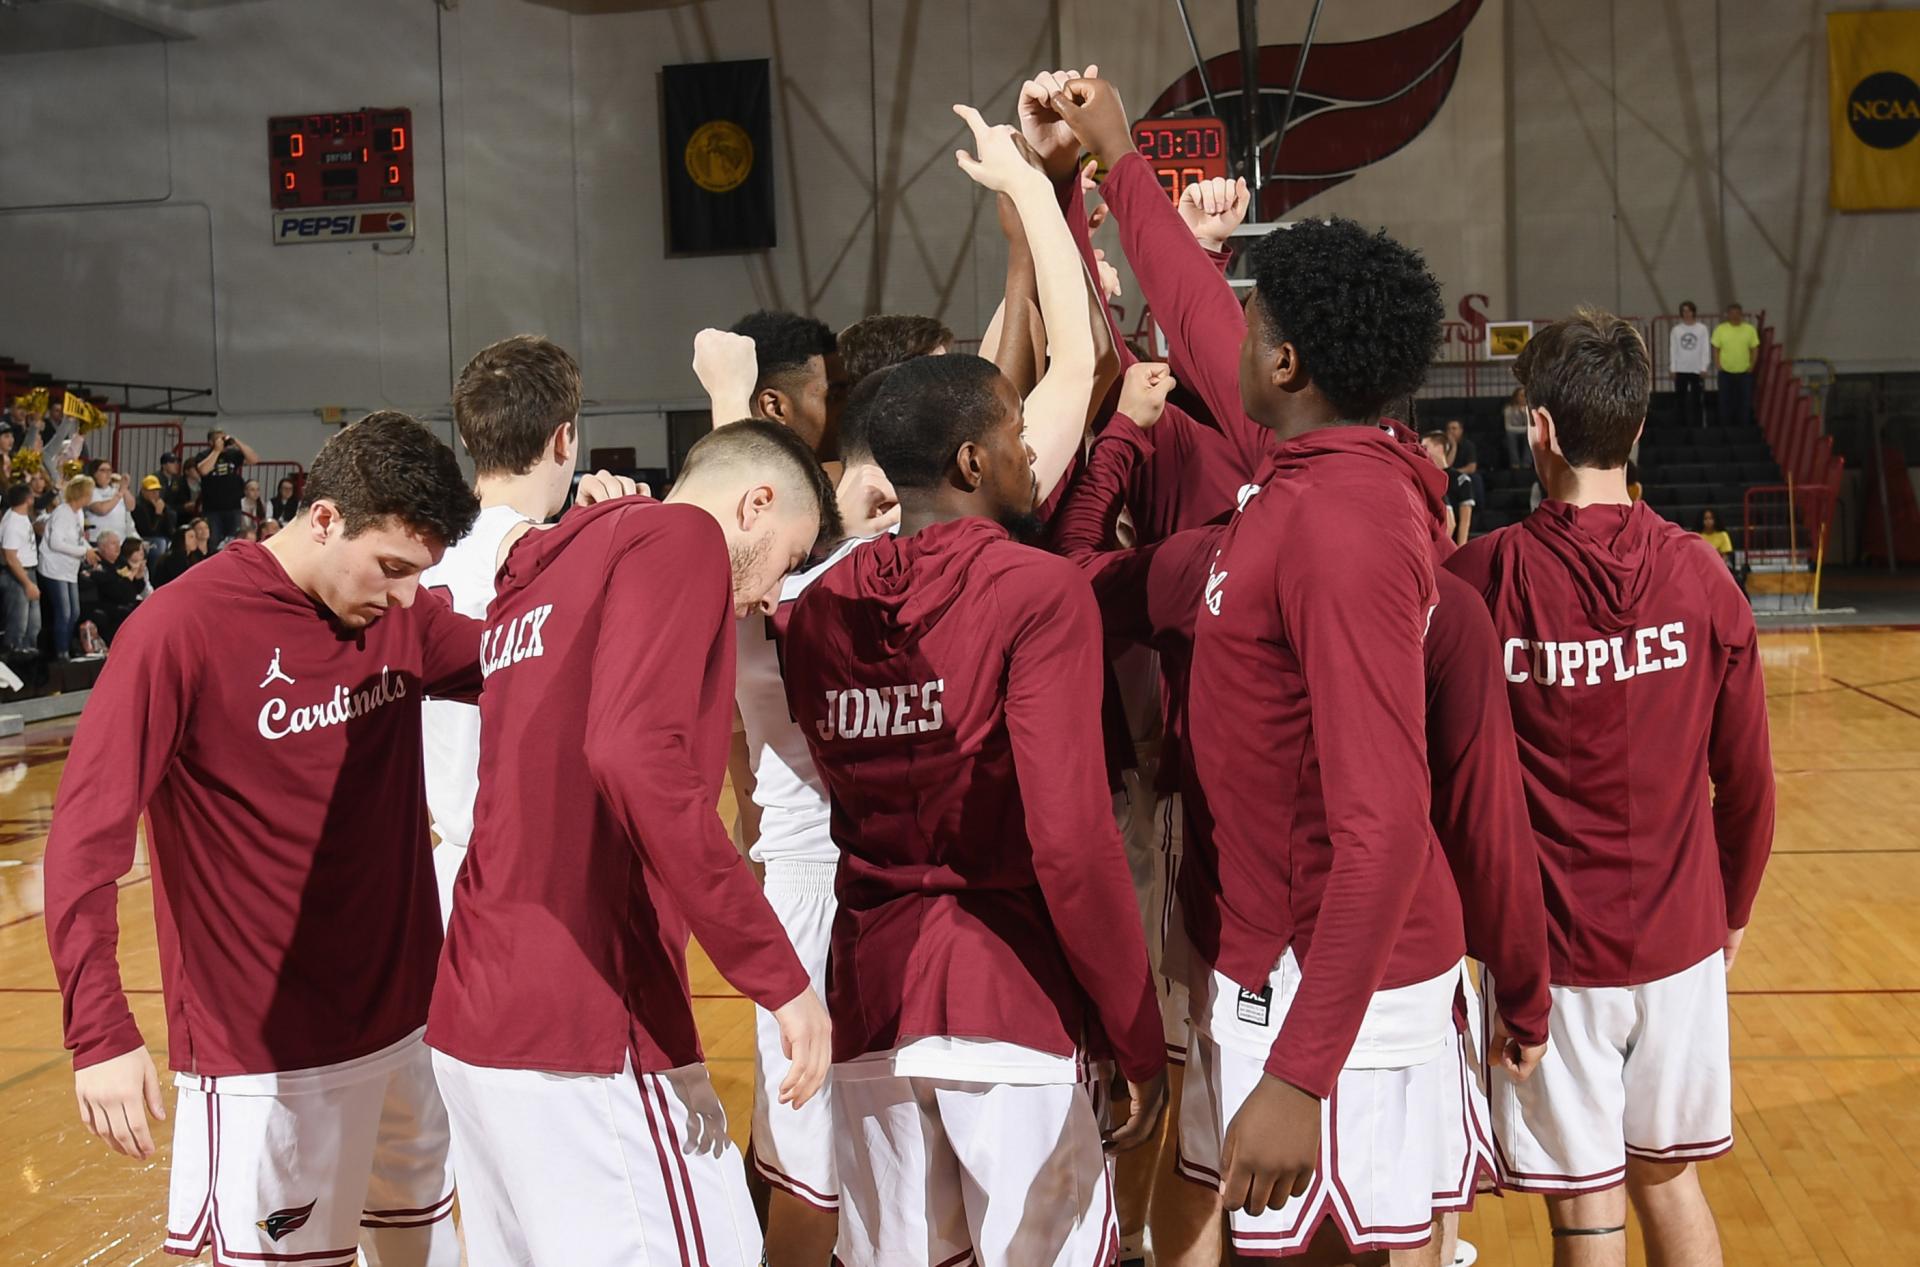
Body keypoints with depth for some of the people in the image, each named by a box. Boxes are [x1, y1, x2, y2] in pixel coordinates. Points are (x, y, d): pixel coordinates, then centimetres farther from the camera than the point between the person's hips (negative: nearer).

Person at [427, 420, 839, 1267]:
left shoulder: (547, 575, 19)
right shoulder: (682, 534, -7)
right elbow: (636, 755, -22)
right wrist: (777, 972, -22)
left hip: (478, 1012, 9)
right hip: (587, 1024, -9)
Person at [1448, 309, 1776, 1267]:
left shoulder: (1482, 576, -14)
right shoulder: (1700, 575, -6)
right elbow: (1746, 779, 1)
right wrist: (1731, 908, 16)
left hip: (1550, 945, -3)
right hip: (1679, 938, 3)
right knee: (1670, 1180, 18)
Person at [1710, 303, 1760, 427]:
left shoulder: (1750, 329, 0)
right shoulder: (1720, 329, -3)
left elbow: (1755, 349, 5)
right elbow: (1716, 349, 1)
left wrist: (1751, 366, -3)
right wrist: (1719, 365, -6)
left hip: (1745, 372, 1)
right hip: (1726, 373, -1)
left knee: (1745, 402, 6)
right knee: (1726, 402, 6)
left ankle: (1744, 429, 16)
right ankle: (1725, 429, 17)